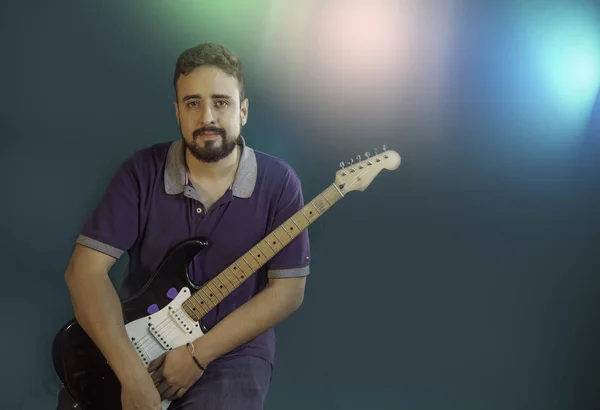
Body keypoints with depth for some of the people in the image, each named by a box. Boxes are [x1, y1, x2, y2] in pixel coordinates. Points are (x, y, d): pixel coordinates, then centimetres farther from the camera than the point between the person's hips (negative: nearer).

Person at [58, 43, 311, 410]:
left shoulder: (278, 183, -8)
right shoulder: (142, 171, -6)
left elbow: (288, 290, -8)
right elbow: (86, 270, -11)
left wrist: (200, 354, -15)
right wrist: (132, 373, -21)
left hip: (233, 349, 0)